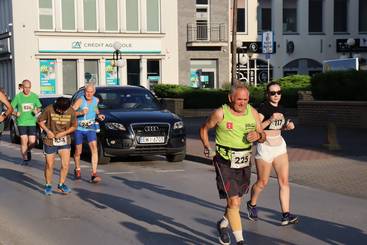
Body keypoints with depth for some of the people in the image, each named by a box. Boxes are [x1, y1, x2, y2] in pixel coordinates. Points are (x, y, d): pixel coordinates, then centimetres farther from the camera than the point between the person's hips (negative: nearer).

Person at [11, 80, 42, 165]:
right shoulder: (18, 96, -3)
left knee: (32, 142, -2)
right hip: (22, 122, -1)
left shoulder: (34, 96, 3)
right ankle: (25, 159, 8)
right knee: (24, 141, -6)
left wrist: (37, 111, -9)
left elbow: (39, 107, 13)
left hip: (32, 122, 2)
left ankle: (28, 151, 31)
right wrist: (15, 113, -18)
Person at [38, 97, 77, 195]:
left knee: (66, 164, -5)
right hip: (50, 140, -2)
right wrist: (47, 131, -16)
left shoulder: (71, 112, -10)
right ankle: (48, 185, 22)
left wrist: (63, 133, -12)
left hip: (64, 141, 2)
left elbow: (74, 126, 1)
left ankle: (61, 184, 13)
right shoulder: (49, 109, -16)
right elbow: (40, 121, -3)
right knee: (49, 165, 5)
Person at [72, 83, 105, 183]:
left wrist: (98, 115, 4)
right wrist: (81, 113, -32)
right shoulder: (80, 101, -13)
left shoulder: (96, 100, 2)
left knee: (94, 149, -17)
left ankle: (94, 174, -20)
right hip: (79, 129, -2)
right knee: (78, 152, 9)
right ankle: (77, 170, 37)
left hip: (90, 128, 2)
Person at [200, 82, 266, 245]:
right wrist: (207, 148, -7)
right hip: (225, 164, -5)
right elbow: (204, 129, 4)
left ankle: (222, 224, 44)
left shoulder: (252, 112, 1)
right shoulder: (220, 114, -11)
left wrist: (258, 136, -15)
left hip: (244, 164, 5)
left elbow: (263, 137, 8)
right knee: (233, 202, -12)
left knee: (237, 201, 17)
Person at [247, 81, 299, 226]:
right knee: (262, 182, 7)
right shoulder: (263, 108, -13)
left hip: (280, 146, 6)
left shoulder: (279, 108, 8)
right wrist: (270, 119, -33)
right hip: (265, 147, -6)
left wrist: (288, 126, 3)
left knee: (284, 181, -5)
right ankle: (252, 204, 34)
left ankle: (286, 215, -5)